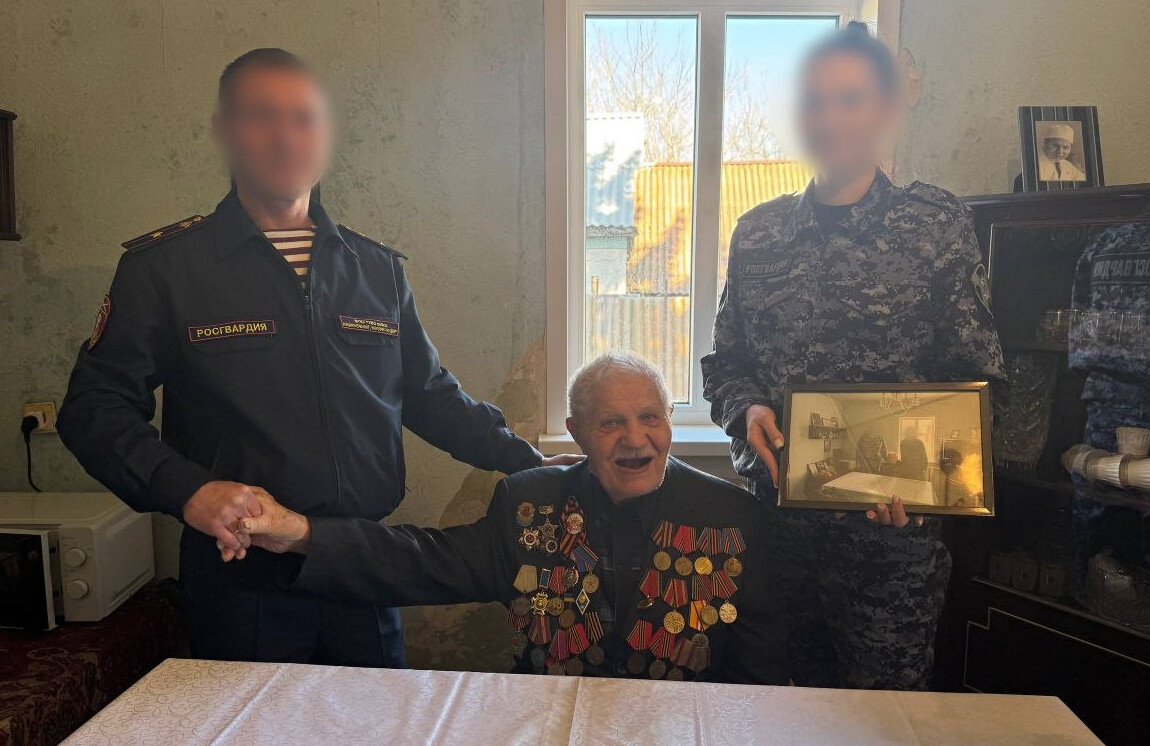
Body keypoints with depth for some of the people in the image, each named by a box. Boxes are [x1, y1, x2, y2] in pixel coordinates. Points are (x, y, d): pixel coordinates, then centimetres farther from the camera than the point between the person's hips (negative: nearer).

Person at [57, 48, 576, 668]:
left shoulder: (378, 268, 8)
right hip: (239, 581, -3)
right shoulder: (163, 266, -2)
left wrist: (530, 462, 9)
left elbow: (429, 395, 14)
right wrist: (187, 490, -21)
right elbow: (95, 407, -4)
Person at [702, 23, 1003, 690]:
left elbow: (979, 379, -3)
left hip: (891, 529, -3)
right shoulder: (757, 234, 6)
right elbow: (724, 363, 12)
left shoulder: (938, 224, -3)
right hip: (777, 518, 3)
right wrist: (747, 410, -8)